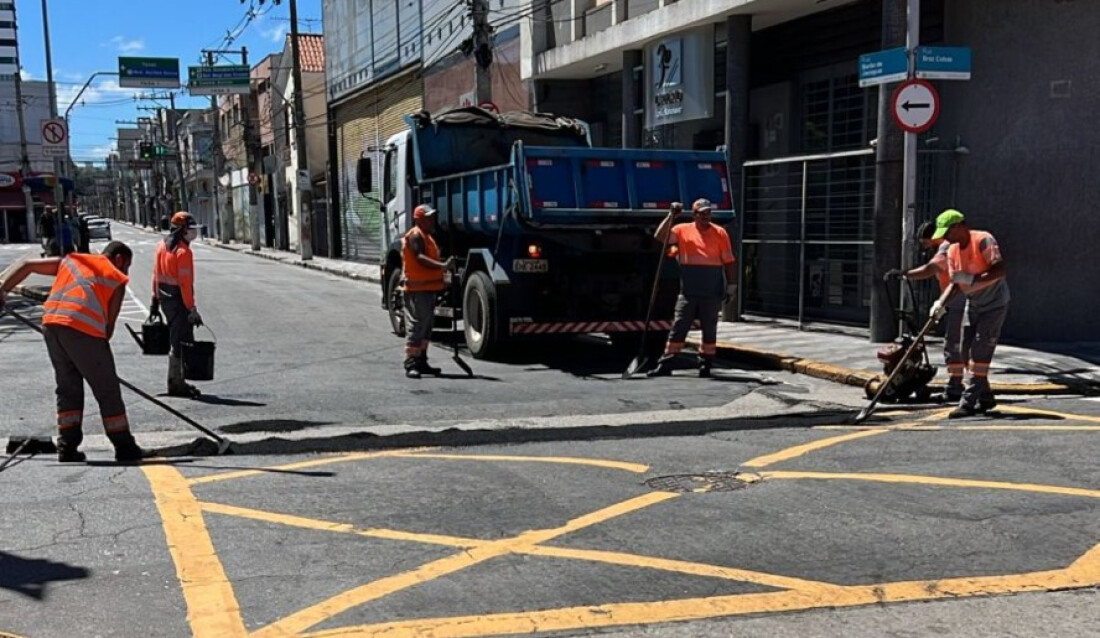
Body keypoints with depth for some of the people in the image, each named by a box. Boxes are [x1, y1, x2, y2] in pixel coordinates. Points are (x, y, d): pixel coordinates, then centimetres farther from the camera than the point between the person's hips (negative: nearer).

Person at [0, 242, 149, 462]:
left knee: (68, 388, 19)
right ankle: (125, 448, 13)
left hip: (51, 324, 5)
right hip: (83, 329, -5)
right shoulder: (117, 278, 13)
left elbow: (26, 264, 18)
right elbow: (109, 322, 8)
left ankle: (67, 448, 19)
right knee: (107, 391, 6)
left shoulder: (70, 260, 27)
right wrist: (99, 351, 16)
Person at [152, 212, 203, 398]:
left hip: (164, 298, 9)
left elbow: (156, 274, 15)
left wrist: (156, 299, 21)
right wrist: (192, 309, -20)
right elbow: (185, 283, -21)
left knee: (178, 340, 17)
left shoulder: (162, 246, 9)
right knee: (180, 342, -2)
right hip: (178, 301, -9)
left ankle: (176, 382, 22)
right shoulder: (183, 252, -18)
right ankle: (176, 384, 3)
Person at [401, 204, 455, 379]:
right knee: (416, 325, -11)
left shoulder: (426, 235, 19)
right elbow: (420, 258, -26)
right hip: (418, 288, -10)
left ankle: (421, 362, 22)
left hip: (429, 287, 10)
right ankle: (410, 364, -12)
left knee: (426, 325, 14)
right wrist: (443, 266, -36)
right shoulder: (415, 235, -13)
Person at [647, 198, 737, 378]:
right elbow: (659, 236, -7)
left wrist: (730, 285, 1)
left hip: (712, 292, 0)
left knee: (709, 330, 7)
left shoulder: (720, 233, 3)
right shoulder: (682, 230, 4)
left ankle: (705, 365, 17)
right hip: (688, 291, 0)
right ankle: (665, 365, 5)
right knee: (678, 328, 2)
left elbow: (728, 261, 5)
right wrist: (671, 215, -11)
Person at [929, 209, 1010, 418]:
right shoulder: (952, 251, 4)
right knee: (967, 351, 8)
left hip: (994, 304, -8)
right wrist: (942, 303, -11)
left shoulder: (983, 240, -19)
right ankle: (985, 398, 21)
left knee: (980, 352, -12)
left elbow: (999, 270, -27)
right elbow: (955, 283, 4)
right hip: (973, 304, 8)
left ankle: (969, 402, -11)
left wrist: (972, 279, -32)